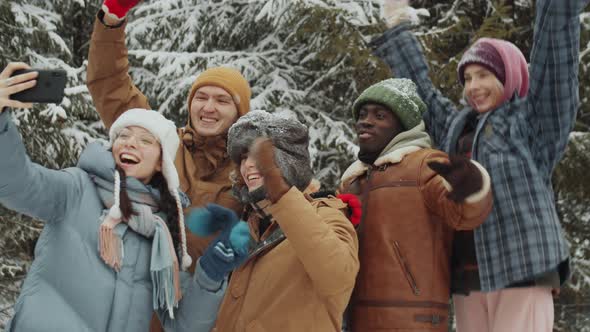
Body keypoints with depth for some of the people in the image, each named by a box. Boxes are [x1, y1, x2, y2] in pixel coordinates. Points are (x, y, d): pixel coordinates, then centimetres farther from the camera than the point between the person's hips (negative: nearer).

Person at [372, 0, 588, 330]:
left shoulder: (534, 121, 6)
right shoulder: (457, 126, 20)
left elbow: (555, 49, -3)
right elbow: (419, 86, 32)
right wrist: (397, 27, 37)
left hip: (522, 272, -5)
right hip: (468, 278, 6)